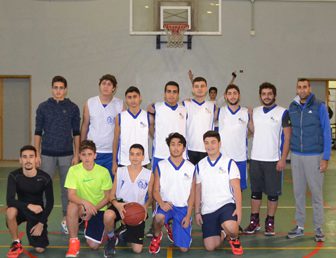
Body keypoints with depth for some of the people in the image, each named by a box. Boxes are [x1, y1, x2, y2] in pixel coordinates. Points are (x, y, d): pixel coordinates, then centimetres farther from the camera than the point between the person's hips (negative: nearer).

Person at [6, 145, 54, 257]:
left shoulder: (45, 178, -17)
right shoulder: (14, 176, -17)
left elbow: (50, 202, -8)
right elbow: (10, 200, -26)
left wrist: (41, 223, -13)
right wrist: (29, 205, -40)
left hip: (38, 212, 0)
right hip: (22, 209, 1)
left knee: (40, 249, -10)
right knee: (10, 211, -37)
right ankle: (17, 244, -12)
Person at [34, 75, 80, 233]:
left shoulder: (73, 108, 2)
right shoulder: (43, 107, 2)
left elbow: (76, 133, 3)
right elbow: (38, 132, 3)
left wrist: (76, 155, -2)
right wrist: (37, 154, -2)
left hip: (67, 155, 0)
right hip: (47, 155, 0)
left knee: (67, 188, 7)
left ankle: (66, 219, 18)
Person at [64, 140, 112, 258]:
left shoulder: (103, 172, -13)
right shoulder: (73, 170, -13)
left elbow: (107, 196, -5)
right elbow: (71, 195, -19)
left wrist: (93, 210, -17)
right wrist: (85, 202, -38)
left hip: (99, 209, 0)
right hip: (82, 207, 0)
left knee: (93, 245, -11)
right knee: (72, 205, -35)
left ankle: (89, 227, 25)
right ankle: (73, 242, -16)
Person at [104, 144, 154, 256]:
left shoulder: (149, 175, 0)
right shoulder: (120, 171, 1)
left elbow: (150, 197, 7)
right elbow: (112, 195, 2)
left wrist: (145, 207, -15)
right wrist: (117, 204, -21)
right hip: (120, 205, 0)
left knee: (137, 249, -6)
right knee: (108, 215, -39)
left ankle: (127, 231, 30)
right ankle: (111, 239, -5)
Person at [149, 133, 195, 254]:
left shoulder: (191, 168, 2)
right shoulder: (161, 166, -1)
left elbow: (192, 194, 4)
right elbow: (156, 190, -2)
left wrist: (188, 215, -4)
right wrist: (161, 203, -22)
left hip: (183, 208, 1)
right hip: (166, 204, -1)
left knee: (184, 248, -5)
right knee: (159, 216, -38)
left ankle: (174, 227, 29)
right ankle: (156, 237, -3)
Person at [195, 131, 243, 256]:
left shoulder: (229, 163, -3)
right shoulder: (200, 165, 7)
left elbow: (236, 188, -7)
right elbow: (198, 190, 12)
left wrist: (238, 208, -19)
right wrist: (197, 212, 8)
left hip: (226, 204, -3)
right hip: (207, 210, 3)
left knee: (230, 227, -35)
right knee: (210, 247, -4)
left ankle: (234, 239, 2)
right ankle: (222, 233, 29)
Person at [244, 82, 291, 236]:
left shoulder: (282, 113, -3)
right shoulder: (255, 112, 10)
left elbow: (287, 136, -6)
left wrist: (283, 158, -12)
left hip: (273, 160, -4)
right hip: (255, 158, 4)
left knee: (273, 193, 3)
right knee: (255, 191, 9)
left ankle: (270, 223, 15)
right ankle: (254, 221, 19)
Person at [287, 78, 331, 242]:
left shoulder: (319, 107, -5)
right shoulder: (292, 107, 6)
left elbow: (326, 132, -5)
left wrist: (326, 158, -10)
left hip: (314, 156, -3)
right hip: (296, 156, 4)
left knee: (316, 192, 1)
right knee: (298, 192, 9)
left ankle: (318, 228, 12)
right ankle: (299, 226, 19)